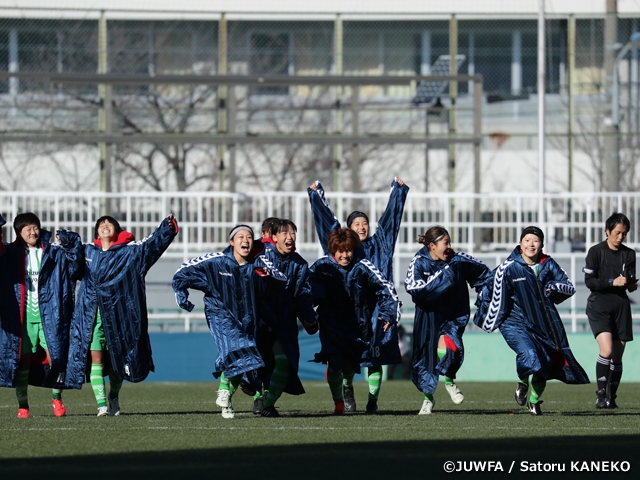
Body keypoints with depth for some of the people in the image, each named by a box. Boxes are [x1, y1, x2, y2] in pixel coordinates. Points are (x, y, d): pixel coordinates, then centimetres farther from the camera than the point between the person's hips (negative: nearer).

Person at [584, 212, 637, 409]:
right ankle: (601, 393, -11)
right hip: (599, 307, -4)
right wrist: (612, 282, -18)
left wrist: (631, 285, -5)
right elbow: (589, 281, -7)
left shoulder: (629, 254, 11)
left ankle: (611, 397, 13)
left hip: (621, 306, 4)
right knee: (607, 350, -21)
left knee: (617, 355, 4)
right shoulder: (596, 252, -2)